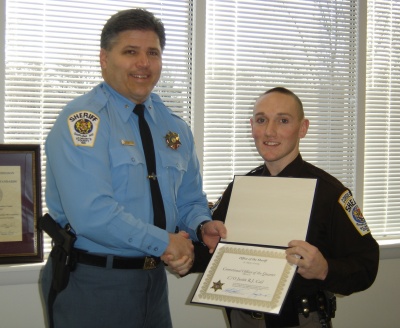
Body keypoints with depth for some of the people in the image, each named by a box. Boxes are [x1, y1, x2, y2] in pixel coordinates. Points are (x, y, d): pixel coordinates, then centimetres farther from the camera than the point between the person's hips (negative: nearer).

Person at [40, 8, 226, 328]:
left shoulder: (175, 127, 8)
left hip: (154, 279, 7)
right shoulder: (82, 119, -15)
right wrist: (164, 242, -18)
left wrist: (203, 227, -6)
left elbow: (189, 200, 16)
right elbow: (91, 213, -26)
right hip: (91, 286, -6)